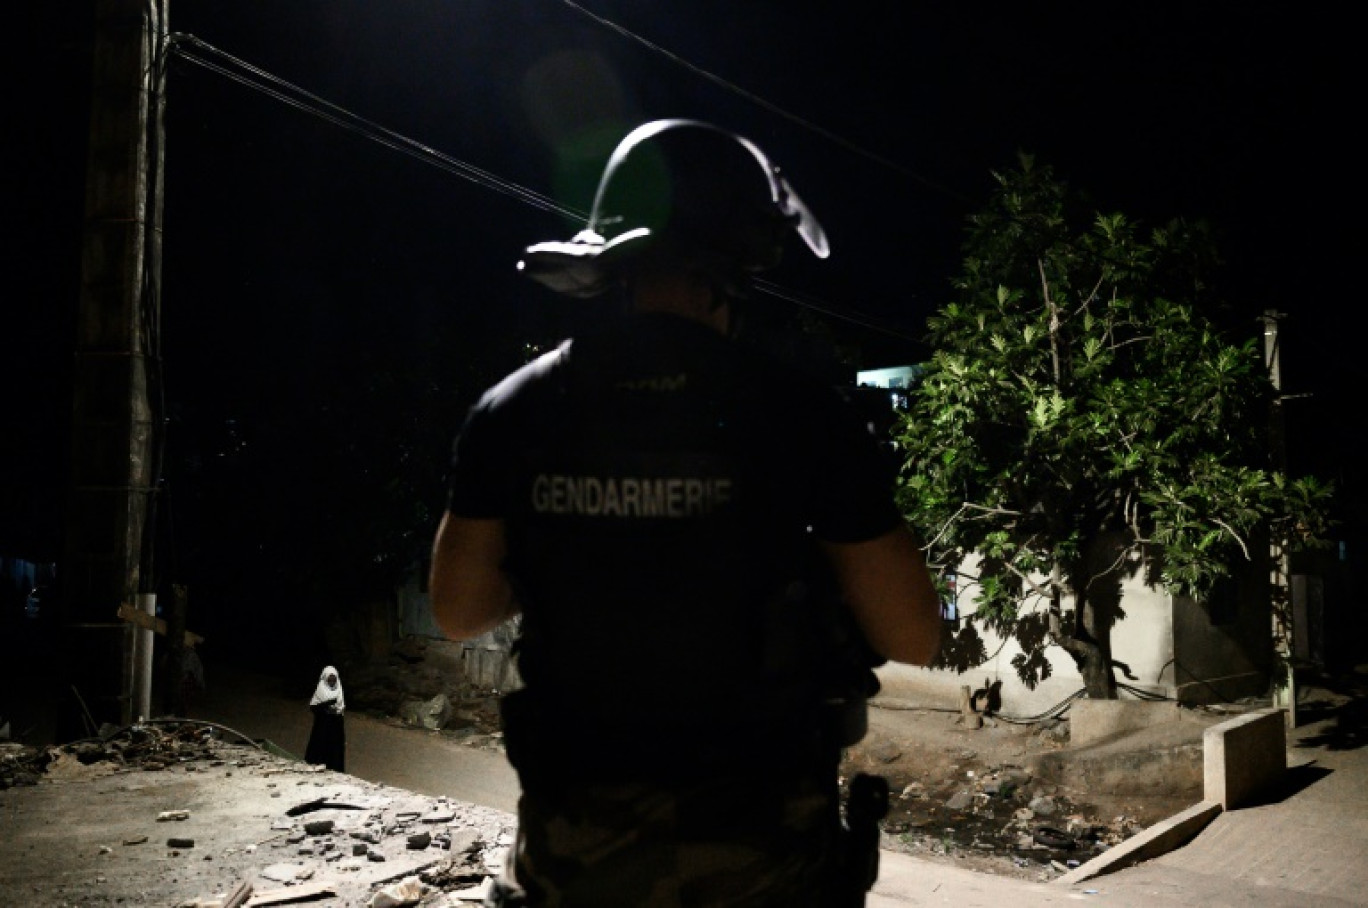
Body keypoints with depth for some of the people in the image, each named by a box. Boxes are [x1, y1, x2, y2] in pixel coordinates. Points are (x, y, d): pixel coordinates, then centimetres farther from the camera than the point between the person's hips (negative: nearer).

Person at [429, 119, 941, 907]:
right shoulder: (800, 414, -16)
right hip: (757, 843, -2)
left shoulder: (513, 413, -8)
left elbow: (459, 611, 4)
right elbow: (913, 638, -9)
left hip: (577, 843, 2)